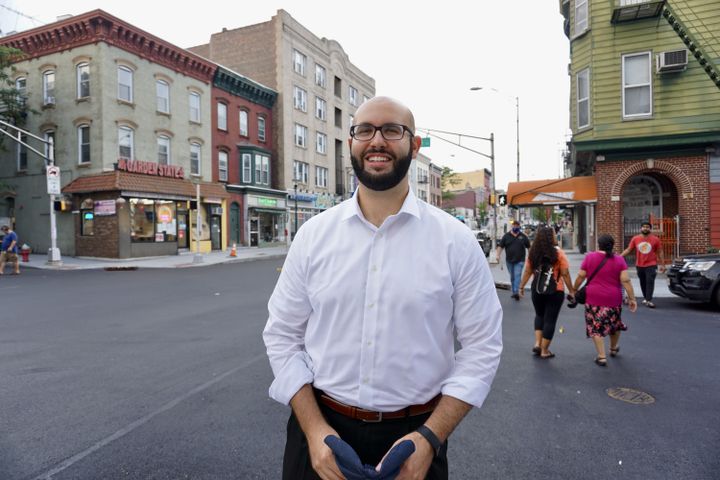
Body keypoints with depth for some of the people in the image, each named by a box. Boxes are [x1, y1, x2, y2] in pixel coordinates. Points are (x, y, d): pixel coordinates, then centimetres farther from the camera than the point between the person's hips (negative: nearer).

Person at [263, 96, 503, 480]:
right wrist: (314, 429, -10)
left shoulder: (456, 241, -9)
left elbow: (482, 346, -5)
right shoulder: (313, 235, -5)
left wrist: (430, 437, -13)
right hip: (321, 426, 1)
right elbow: (283, 335, -1)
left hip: (414, 437, 0)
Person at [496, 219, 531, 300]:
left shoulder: (523, 236, 4)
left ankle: (516, 292, -18)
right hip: (509, 260, 2)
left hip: (519, 261, -2)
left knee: (517, 276, -12)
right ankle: (513, 292, 20)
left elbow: (529, 247, 9)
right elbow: (500, 246, 3)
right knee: (512, 277, 10)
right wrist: (498, 255, -9)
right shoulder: (506, 236, 4)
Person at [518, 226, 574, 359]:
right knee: (550, 319, 7)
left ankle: (537, 343, 13)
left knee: (540, 315, 24)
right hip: (555, 291, -3)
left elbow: (527, 272, 2)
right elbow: (565, 274, -10)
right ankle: (544, 351, 13)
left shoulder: (533, 253, -2)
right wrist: (571, 291, -2)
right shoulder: (558, 253, -11)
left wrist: (521, 286, 12)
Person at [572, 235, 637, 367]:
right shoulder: (619, 260, -3)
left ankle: (602, 357, 2)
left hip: (593, 298, -2)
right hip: (613, 299, 2)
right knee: (614, 323, 24)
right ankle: (613, 348, 43)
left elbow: (580, 276, -3)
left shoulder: (589, 257, -4)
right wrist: (632, 298, -2)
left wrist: (574, 290, 9)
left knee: (596, 327, 5)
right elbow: (625, 280, -8)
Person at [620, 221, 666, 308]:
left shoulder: (655, 239, -3)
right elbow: (628, 250, 4)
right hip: (639, 265, 2)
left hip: (651, 265, -2)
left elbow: (660, 253, 2)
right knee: (643, 283, 11)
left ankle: (648, 300, -10)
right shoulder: (635, 239, -1)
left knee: (650, 282, -9)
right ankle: (645, 298, 25)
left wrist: (662, 265, 1)